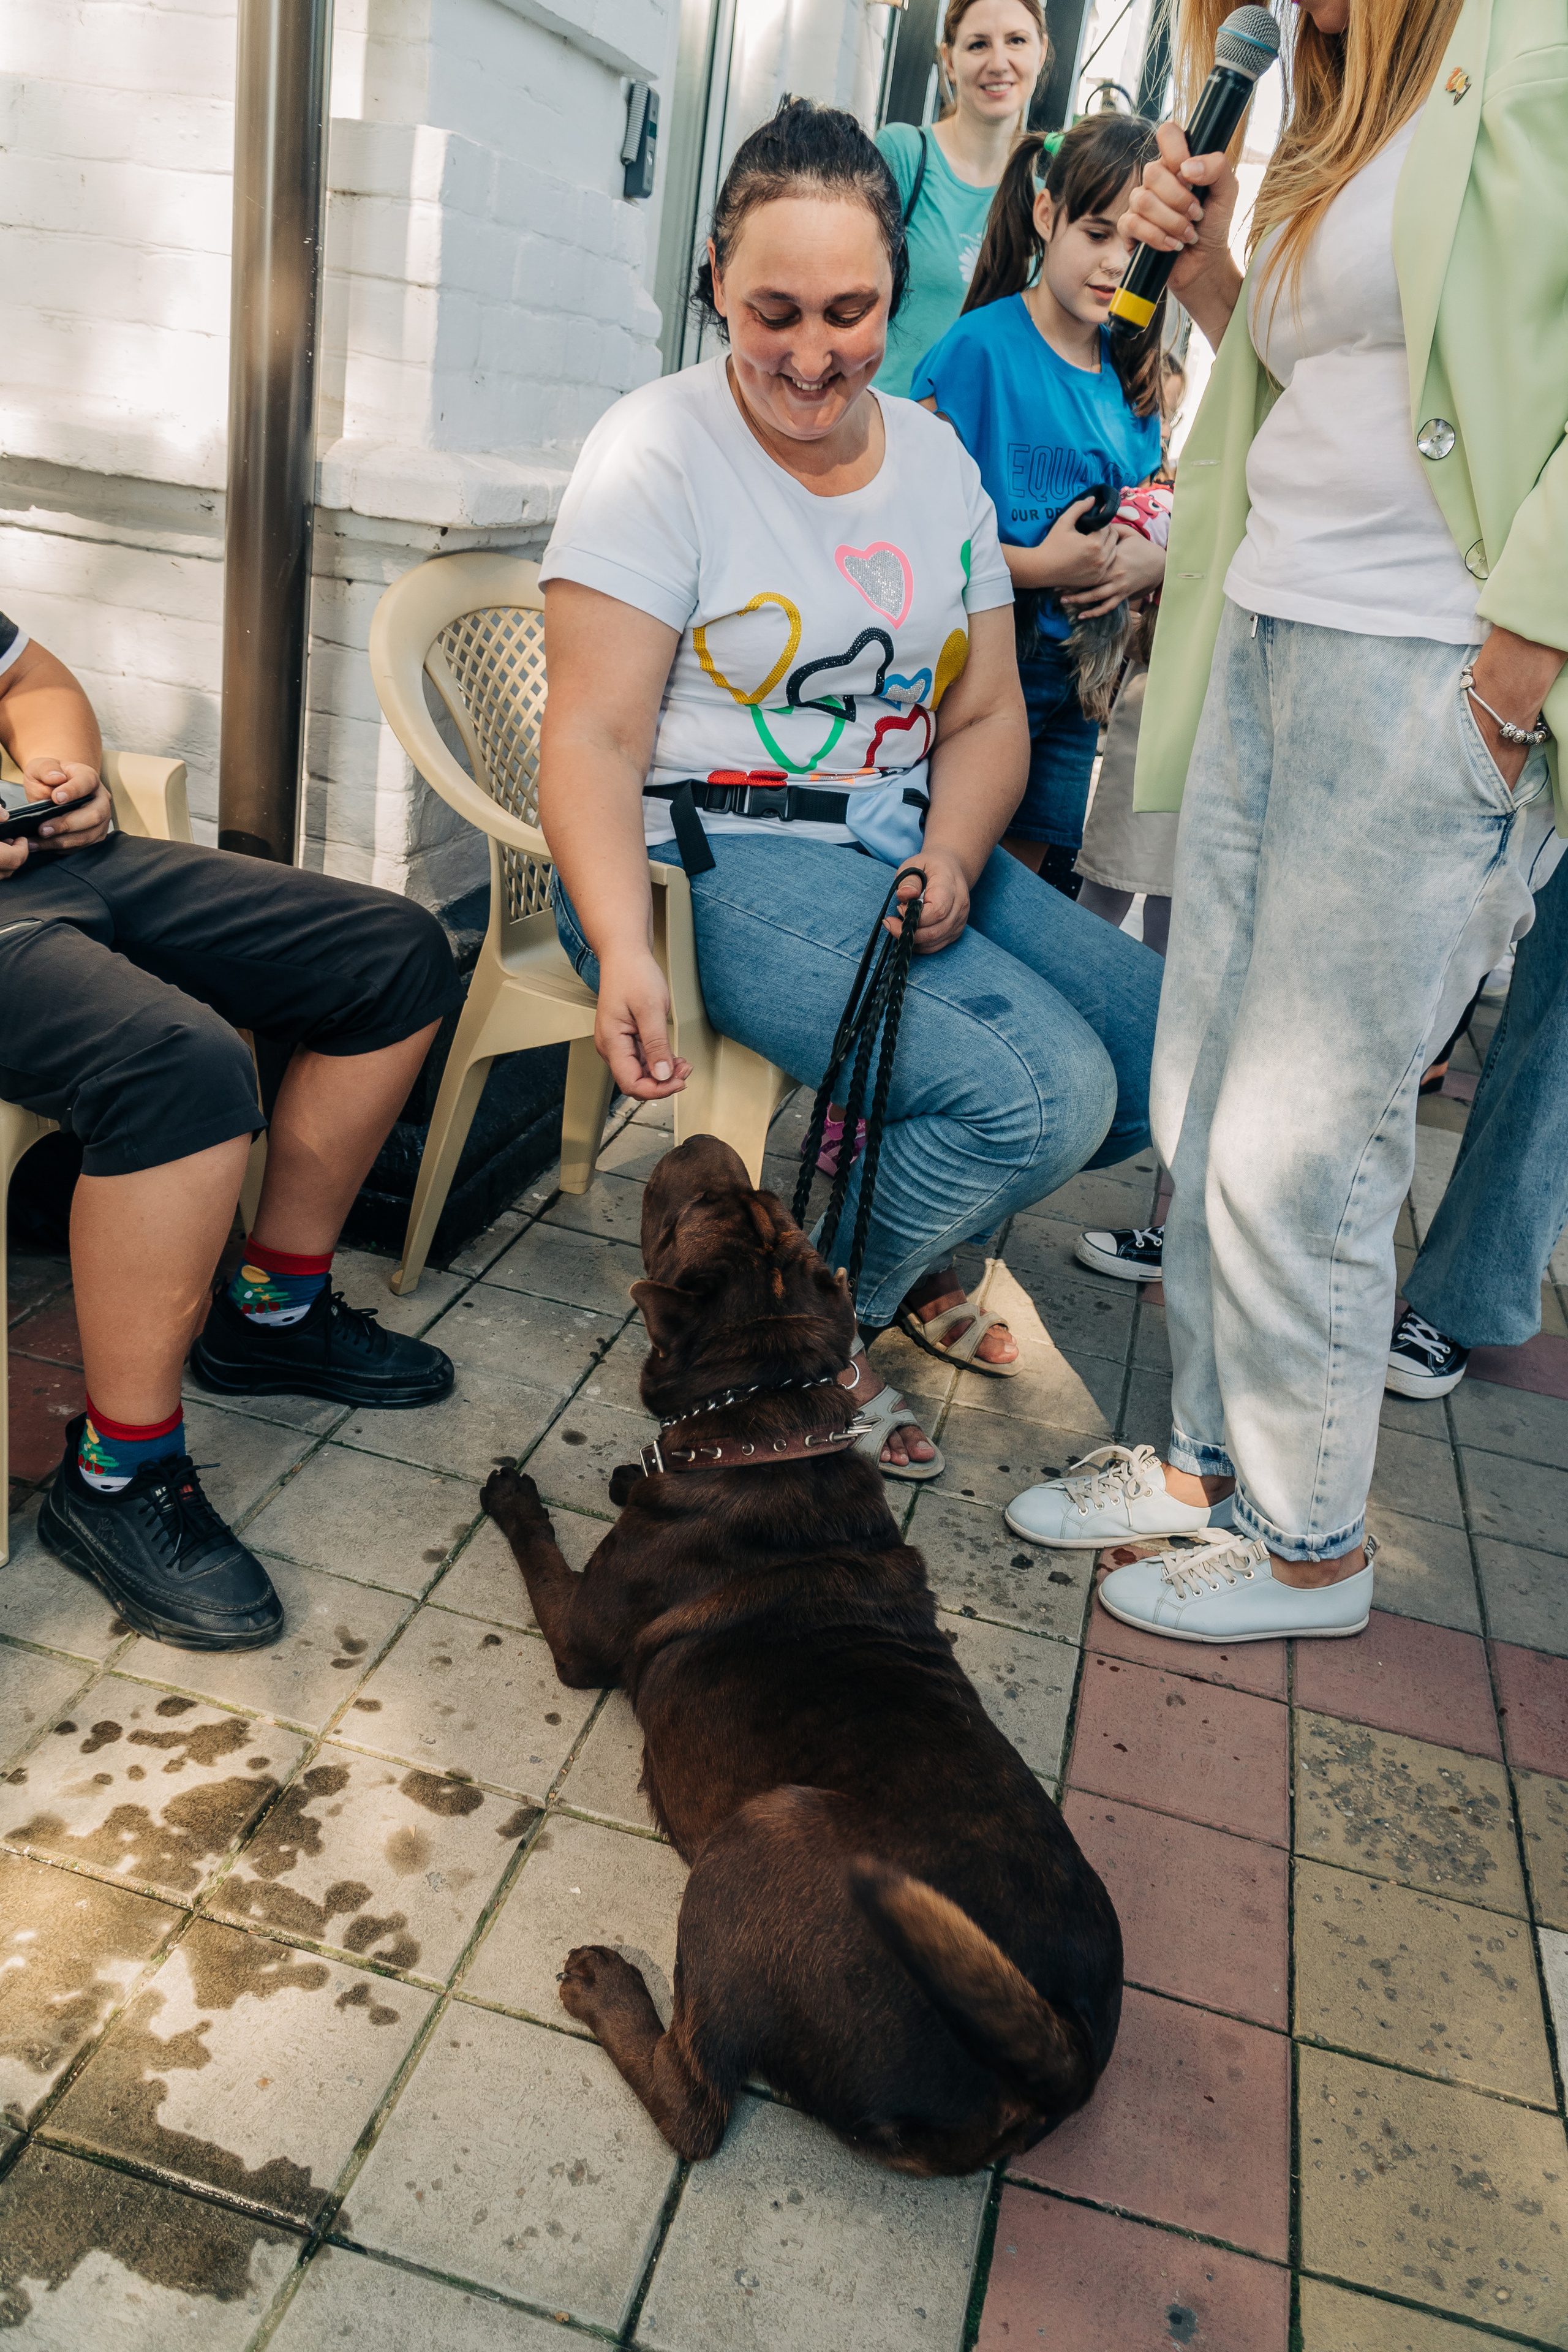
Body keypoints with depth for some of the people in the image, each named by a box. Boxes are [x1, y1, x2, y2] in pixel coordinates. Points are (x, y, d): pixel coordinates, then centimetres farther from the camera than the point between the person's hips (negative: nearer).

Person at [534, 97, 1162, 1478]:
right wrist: (625, 952, -29)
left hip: (913, 849, 7)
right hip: (717, 858, -7)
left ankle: (905, 1242, 16)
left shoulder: (935, 457, 13)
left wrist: (952, 858, -10)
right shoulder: (659, 451, -5)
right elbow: (595, 741, -12)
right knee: (1045, 1091, -25)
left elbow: (987, 713, 12)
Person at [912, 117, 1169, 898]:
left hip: (1071, 693, 6)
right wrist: (1037, 567, -18)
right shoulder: (979, 349, -8)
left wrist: (1152, 563, -2)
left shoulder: (1132, 382, 12)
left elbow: (1147, 531, 21)